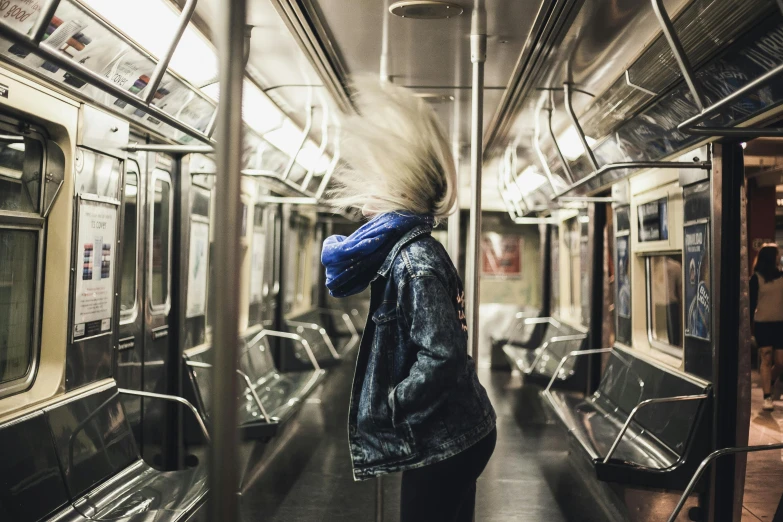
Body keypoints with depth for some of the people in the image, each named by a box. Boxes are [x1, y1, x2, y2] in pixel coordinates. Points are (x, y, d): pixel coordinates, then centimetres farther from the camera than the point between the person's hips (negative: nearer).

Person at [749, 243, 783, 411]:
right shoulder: (757, 278, -2)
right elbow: (751, 302, -1)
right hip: (763, 323, -3)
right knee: (766, 359, -6)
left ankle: (769, 385, 29)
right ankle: (767, 397, -3)